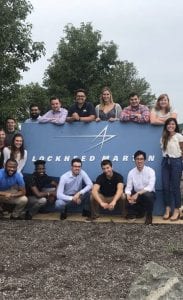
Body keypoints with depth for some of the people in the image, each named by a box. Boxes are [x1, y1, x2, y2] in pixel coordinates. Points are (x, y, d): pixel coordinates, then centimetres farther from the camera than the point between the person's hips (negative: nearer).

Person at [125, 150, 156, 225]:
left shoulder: (150, 171, -15)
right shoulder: (131, 172, -5)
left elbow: (150, 187, -26)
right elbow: (128, 187, -9)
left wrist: (137, 193, -36)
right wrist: (128, 196, -31)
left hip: (148, 194, -3)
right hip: (136, 195, 4)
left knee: (148, 195, -38)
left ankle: (149, 215, -8)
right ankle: (140, 212, 12)